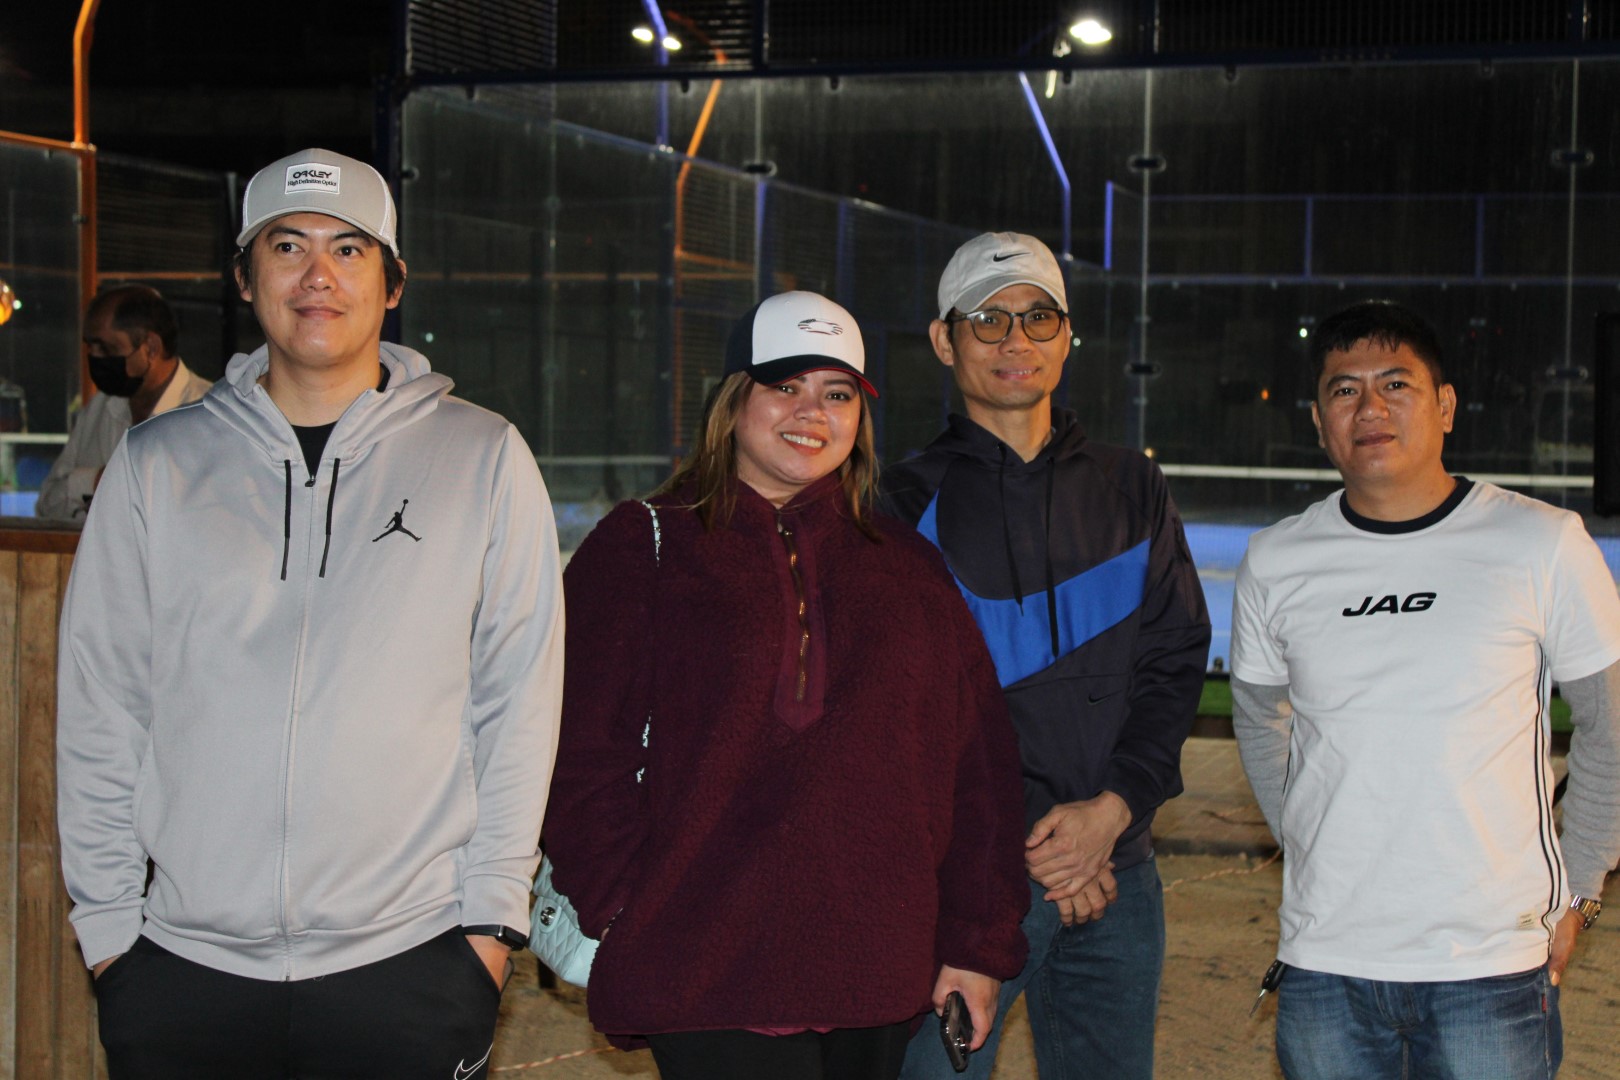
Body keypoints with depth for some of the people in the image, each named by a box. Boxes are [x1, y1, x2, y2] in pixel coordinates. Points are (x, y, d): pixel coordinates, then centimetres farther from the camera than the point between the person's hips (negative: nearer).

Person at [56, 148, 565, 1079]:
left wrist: (493, 913, -2)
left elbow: (518, 700, 3)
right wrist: (106, 918, 3)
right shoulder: (157, 464, 7)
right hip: (184, 962, 1)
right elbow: (100, 705, 8)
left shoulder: (483, 458, 4)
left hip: (409, 965, -1)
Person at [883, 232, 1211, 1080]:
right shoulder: (911, 504, 1)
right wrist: (1027, 838, -11)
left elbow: (1176, 661, 6)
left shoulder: (1131, 491, 12)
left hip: (1117, 875, 3)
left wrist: (1113, 806, -9)